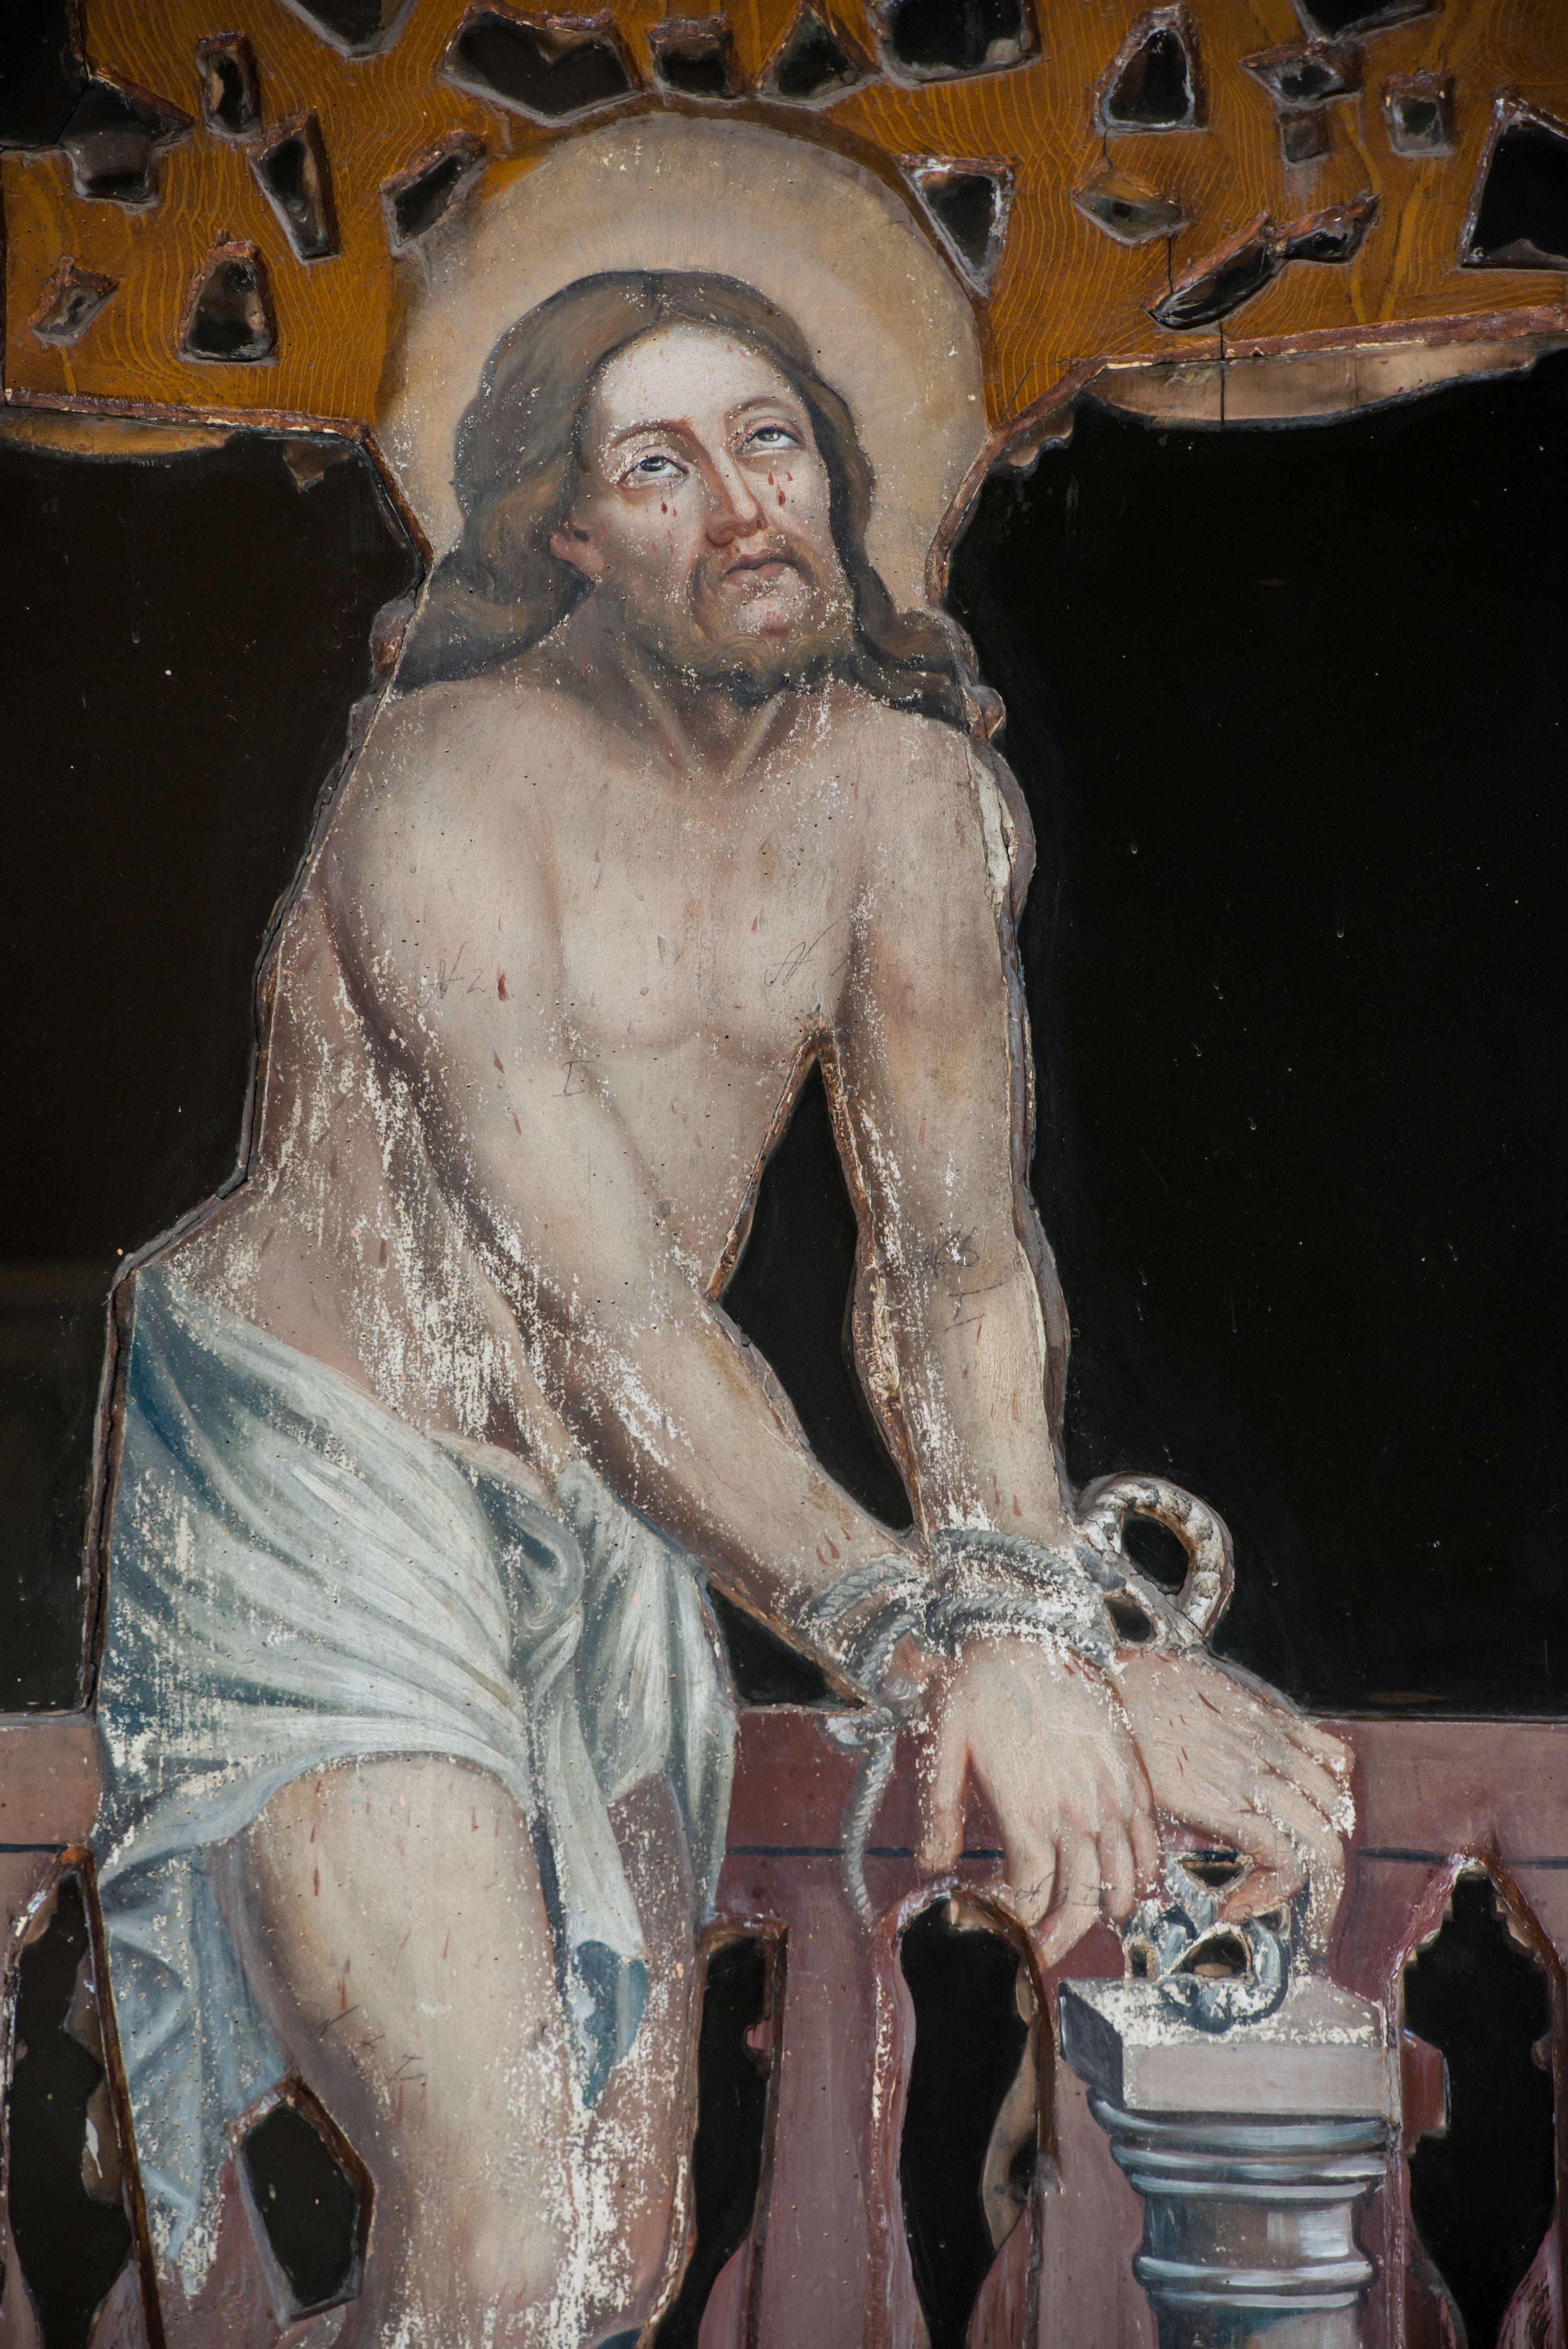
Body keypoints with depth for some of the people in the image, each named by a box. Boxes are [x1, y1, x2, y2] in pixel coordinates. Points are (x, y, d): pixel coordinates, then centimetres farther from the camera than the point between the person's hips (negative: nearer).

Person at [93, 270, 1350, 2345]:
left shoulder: (908, 795, -1)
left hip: (612, 1529, 6)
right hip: (315, 1481, -6)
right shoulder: (448, 800, -20)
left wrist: (1036, 1621, -21)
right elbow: (609, 1307, -28)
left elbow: (959, 1252, -5)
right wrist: (930, 1641, -37)